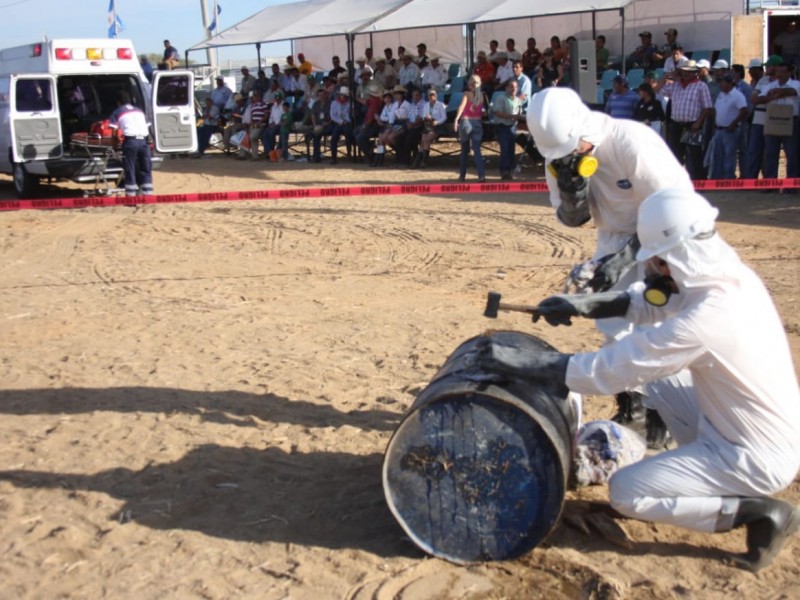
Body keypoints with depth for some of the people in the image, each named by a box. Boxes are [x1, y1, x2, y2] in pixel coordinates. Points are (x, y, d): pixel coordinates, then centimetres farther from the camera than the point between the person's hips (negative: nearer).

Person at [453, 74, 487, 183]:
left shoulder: (467, 94, -4)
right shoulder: (482, 95, 8)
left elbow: (462, 106, -17)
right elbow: (482, 110, 8)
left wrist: (456, 119, -25)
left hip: (466, 122, -2)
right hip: (478, 123, 2)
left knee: (464, 150, 12)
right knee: (477, 150, -4)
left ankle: (462, 175, 20)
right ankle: (482, 175, -20)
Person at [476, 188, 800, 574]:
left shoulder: (704, 322, -31)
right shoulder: (733, 276, -5)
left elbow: (609, 369, -27)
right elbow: (655, 300, 11)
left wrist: (520, 362, -22)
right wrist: (584, 305, 1)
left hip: (758, 459, -9)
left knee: (626, 493, -5)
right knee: (656, 381, 20)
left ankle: (759, 512, -5)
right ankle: (711, 475, 18)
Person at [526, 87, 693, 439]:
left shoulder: (633, 143, -31)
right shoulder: (560, 153, -12)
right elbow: (573, 219, -1)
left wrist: (625, 258, -28)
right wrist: (571, 187, -24)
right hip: (615, 237, 6)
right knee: (613, 326, 5)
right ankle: (631, 407, 22)